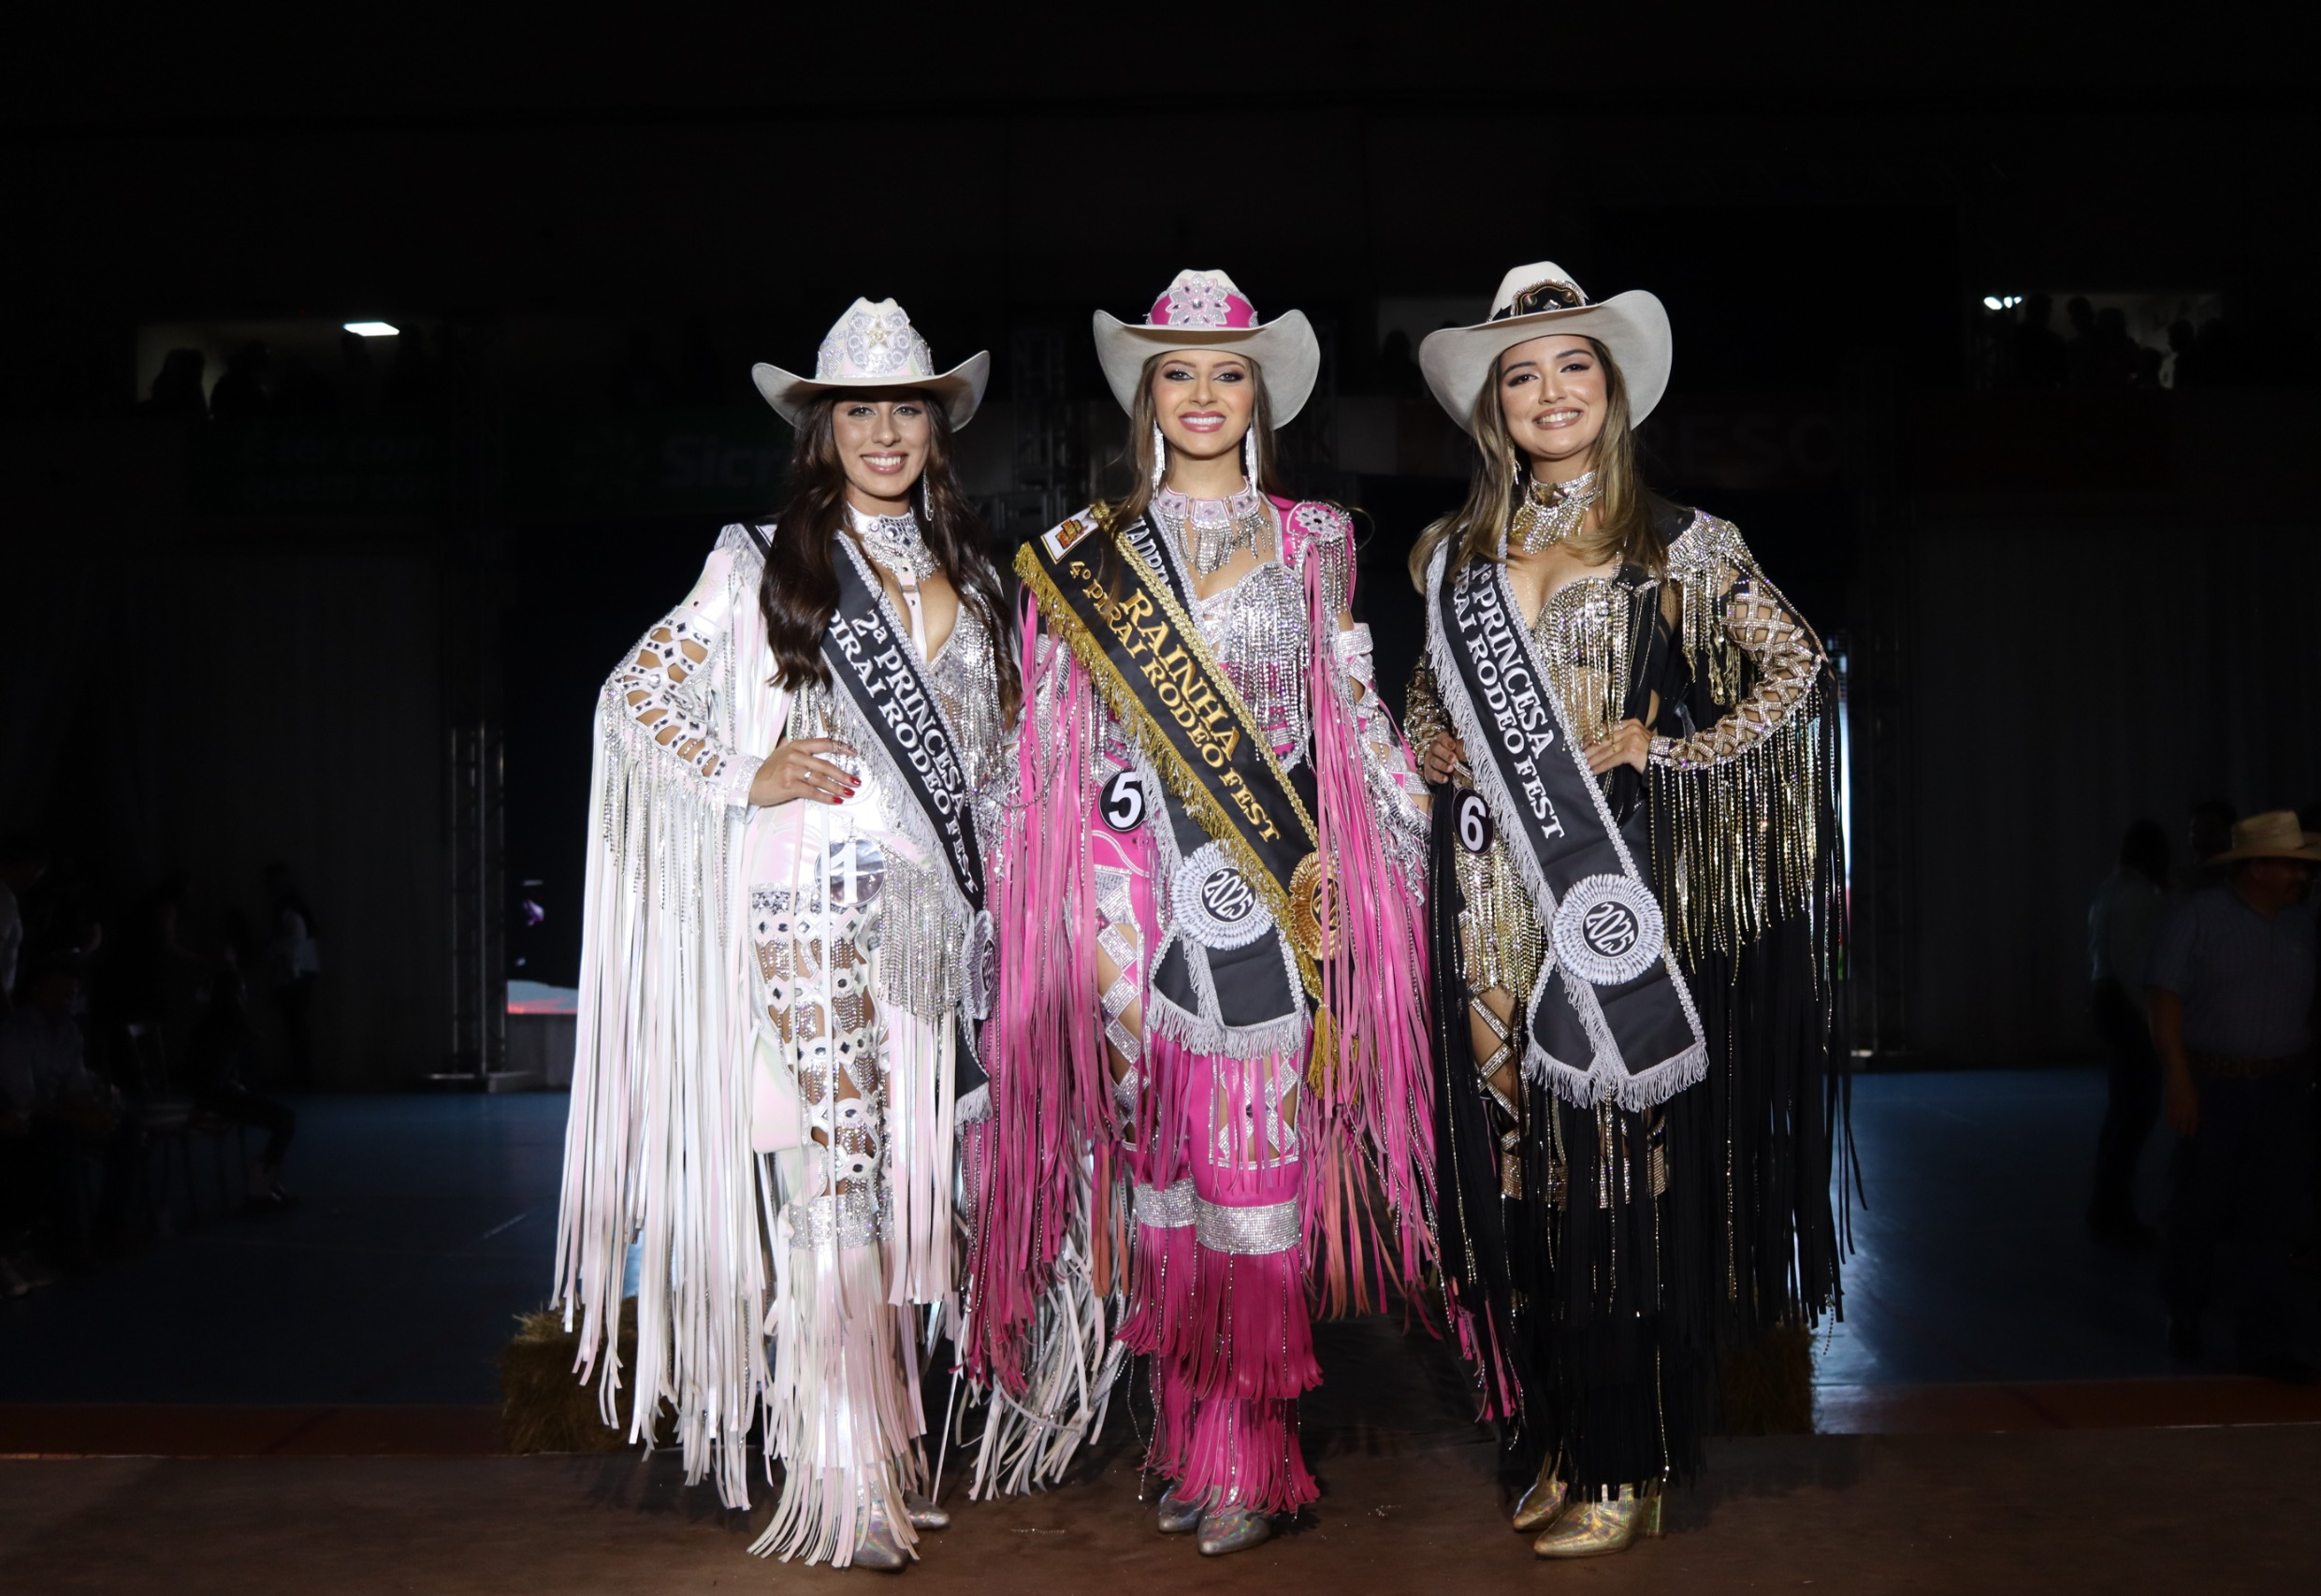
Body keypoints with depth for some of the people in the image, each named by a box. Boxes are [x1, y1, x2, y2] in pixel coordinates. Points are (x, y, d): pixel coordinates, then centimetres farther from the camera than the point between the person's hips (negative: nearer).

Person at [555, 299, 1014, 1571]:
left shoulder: (968, 578, 17)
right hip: (805, 913, -5)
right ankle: (847, 1491, -4)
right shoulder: (761, 563, 3)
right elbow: (631, 702, 2)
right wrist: (747, 779, -9)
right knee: (829, 1185, -9)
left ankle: (896, 1452, 21)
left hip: (927, 917, 5)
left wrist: (985, 905, 14)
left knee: (907, 1182, 9)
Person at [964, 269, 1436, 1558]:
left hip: (1272, 877, -1)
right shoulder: (1090, 552, 11)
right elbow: (1063, 738, 9)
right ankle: (1182, 1438, 13)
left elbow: (1349, 712, 13)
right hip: (1144, 882, 1)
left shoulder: (1310, 541, 12)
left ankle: (1245, 1455, 1)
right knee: (1161, 1142, 2)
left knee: (1255, 1152, -5)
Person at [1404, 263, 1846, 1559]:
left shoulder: (1679, 545, 3)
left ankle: (1627, 1466, 7)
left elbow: (1797, 667, 2)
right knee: (1517, 1152, 5)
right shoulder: (1456, 553, 13)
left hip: (1616, 875, -3)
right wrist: (1437, 751, 6)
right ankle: (1555, 1438, 18)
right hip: (1493, 888, 4)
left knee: (1624, 1156, -3)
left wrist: (1666, 748, -5)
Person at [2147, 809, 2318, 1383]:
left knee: (2274, 1217, 0)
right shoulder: (2196, 918, -8)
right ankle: (2183, 1313, 30)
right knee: (2199, 1210, 8)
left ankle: (2267, 1342, 4)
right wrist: (2178, 1081, -16)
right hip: (2213, 1087, -3)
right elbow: (2166, 1000, -10)